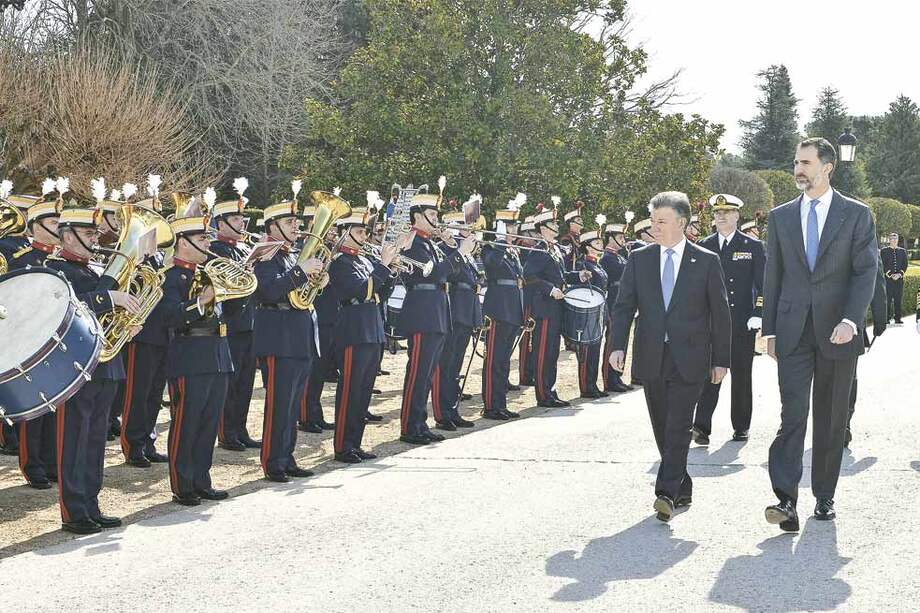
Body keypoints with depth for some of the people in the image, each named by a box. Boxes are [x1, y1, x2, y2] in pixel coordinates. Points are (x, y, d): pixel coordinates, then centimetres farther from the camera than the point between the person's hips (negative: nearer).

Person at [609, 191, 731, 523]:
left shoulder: (706, 261, 0)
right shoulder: (639, 259, 7)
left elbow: (720, 313, 3)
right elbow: (624, 306, 4)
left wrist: (721, 359, 1)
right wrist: (618, 346, -11)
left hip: (689, 359, -3)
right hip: (651, 358, 3)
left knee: (678, 426, -12)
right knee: (662, 428, 9)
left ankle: (666, 492, -15)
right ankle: (682, 489, 23)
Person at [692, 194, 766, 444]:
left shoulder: (753, 246, 4)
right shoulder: (704, 246, 9)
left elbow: (762, 283, 1)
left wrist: (758, 315, -10)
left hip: (742, 322, 0)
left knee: (741, 374, 7)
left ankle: (741, 426, 18)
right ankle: (701, 426, -13)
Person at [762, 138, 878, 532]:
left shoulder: (856, 215, 2)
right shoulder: (781, 217, 10)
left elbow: (866, 271, -5)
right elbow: (772, 276, 12)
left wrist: (851, 320, -18)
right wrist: (769, 329, 8)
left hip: (838, 333, -1)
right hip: (793, 333, 1)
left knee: (831, 418, 8)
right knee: (792, 414, -11)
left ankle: (824, 497, 20)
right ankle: (786, 501, -18)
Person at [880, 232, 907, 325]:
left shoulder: (902, 251, 14)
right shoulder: (884, 250, 5)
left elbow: (905, 264, 10)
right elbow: (882, 264, -1)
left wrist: (900, 274, -6)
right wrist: (890, 275, -10)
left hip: (899, 278, 3)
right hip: (888, 278, -3)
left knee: (898, 299, 2)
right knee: (888, 299, -6)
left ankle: (897, 318, 5)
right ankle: (887, 318, -3)